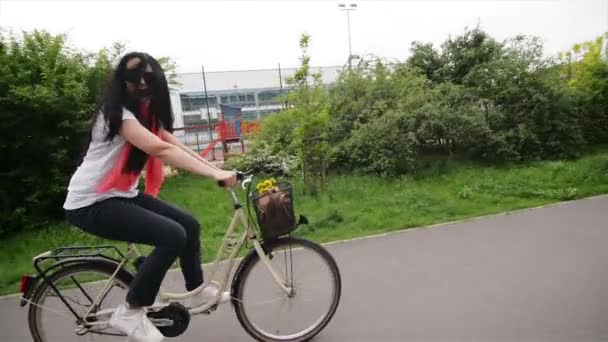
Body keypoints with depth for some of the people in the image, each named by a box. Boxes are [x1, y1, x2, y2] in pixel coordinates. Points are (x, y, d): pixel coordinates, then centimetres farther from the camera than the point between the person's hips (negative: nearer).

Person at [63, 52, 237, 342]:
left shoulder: (148, 115, 10)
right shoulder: (117, 113, -20)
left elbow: (177, 146, 1)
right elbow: (161, 150, -33)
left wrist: (218, 169, -10)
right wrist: (214, 174, -39)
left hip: (123, 195, 9)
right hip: (90, 203, -9)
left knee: (190, 225, 6)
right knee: (173, 235, -23)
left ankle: (196, 288, 28)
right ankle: (130, 313, -5)